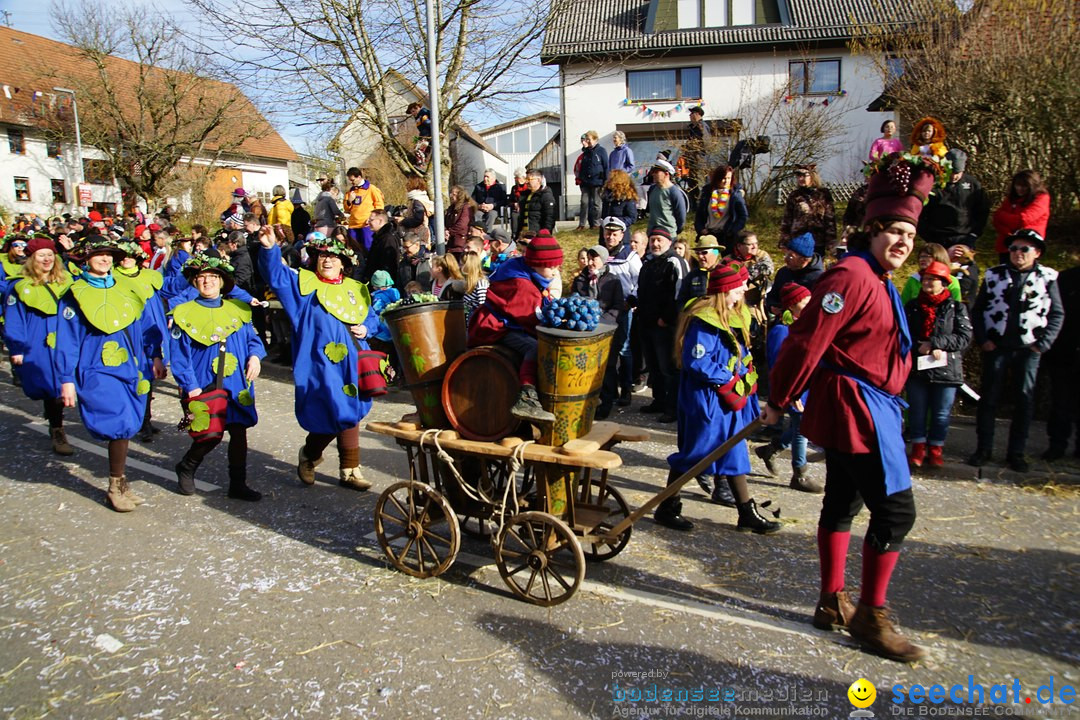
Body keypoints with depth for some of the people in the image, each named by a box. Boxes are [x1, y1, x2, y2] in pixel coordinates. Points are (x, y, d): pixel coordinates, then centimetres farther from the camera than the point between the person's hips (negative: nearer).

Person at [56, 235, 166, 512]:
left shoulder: (125, 290, 11)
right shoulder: (75, 295, -2)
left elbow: (146, 326, 14)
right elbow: (67, 341, -3)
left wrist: (156, 356, 6)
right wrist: (67, 380, -6)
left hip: (130, 370, 5)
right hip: (97, 372, -5)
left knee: (127, 426, 7)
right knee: (120, 424, -16)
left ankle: (119, 483, 24)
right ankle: (117, 486, 1)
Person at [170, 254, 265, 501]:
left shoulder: (238, 310, 10)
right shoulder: (184, 313, 1)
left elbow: (253, 338, 15)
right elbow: (179, 355, -2)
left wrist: (255, 356, -7)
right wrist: (190, 386, -10)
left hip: (237, 385, 4)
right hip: (203, 387, -3)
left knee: (239, 433, 4)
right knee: (211, 434, -11)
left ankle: (238, 485, 18)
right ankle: (186, 468, 21)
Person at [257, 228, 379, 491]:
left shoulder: (356, 290, 13)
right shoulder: (304, 284, 2)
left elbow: (372, 318, 20)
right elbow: (276, 274, -13)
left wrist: (366, 329, -1)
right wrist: (269, 249, -29)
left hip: (352, 363, 5)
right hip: (320, 365, -5)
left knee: (350, 415, 10)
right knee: (335, 416, -8)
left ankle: (349, 470, 22)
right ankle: (309, 455, 22)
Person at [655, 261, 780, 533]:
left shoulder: (735, 315, 11)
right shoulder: (705, 320, -20)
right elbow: (696, 362, -25)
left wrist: (745, 378, 1)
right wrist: (730, 381, -18)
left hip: (729, 398, 10)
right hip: (705, 398, -10)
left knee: (734, 452, 14)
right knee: (692, 452, 1)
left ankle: (747, 513, 23)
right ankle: (667, 508, 16)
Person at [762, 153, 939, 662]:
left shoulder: (877, 280, 16)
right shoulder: (852, 277, -18)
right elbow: (807, 340, -22)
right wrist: (778, 403, -15)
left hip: (859, 409, 11)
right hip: (857, 409, -11)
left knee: (843, 503, 16)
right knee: (895, 509, -5)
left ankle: (832, 604, 28)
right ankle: (871, 617, 9)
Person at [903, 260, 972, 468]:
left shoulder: (956, 307, 2)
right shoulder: (912, 306, 8)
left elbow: (965, 337, -8)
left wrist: (934, 343, -17)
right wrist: (925, 349, -16)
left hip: (946, 369, -2)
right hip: (916, 368, 2)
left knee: (941, 414, 6)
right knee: (917, 411, 8)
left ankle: (935, 451, 20)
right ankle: (918, 449, 20)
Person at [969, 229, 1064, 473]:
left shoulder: (1047, 278, 3)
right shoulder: (994, 275, 5)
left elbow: (1057, 315, 5)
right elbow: (977, 310, 7)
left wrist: (1043, 344, -4)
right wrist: (982, 339, -3)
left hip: (1028, 349, 0)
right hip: (996, 346, 0)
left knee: (1024, 400, 3)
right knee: (989, 397, 3)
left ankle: (1016, 453, 13)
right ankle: (983, 448, 12)